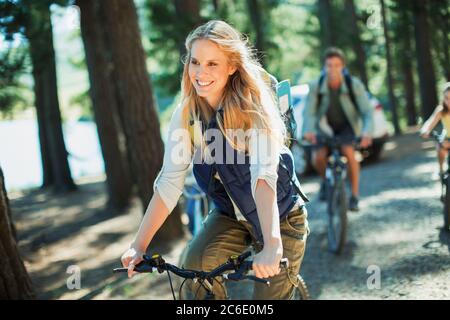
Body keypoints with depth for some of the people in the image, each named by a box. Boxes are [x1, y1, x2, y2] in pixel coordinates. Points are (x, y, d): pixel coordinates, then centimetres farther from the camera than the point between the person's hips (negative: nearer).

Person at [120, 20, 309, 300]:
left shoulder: (254, 109, -25)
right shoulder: (187, 114, -11)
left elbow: (264, 175, -38)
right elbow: (169, 183, -13)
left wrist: (272, 246, -51)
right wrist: (139, 245, -20)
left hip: (280, 216, -3)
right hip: (230, 215, 4)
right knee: (194, 266, -21)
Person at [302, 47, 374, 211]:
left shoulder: (354, 85, -24)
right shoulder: (316, 86, -22)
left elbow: (367, 111, -27)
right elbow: (309, 112, -27)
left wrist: (367, 132, -46)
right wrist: (308, 130, -47)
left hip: (348, 126, -1)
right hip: (325, 127, 1)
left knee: (348, 152, -28)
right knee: (318, 158, -20)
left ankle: (355, 195, -14)